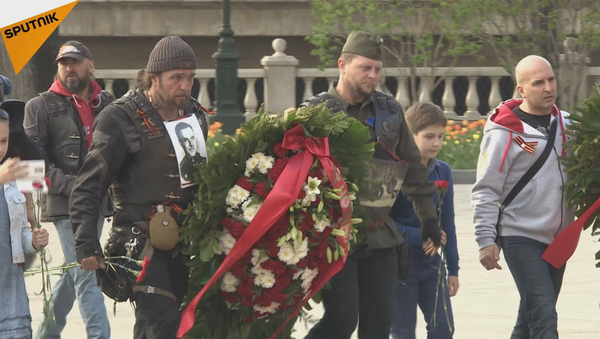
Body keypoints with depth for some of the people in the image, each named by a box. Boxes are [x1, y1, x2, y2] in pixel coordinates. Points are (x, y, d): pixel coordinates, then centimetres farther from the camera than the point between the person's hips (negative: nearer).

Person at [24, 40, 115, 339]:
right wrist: (70, 186, -17)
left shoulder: (107, 105, 13)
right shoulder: (42, 106, 1)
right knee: (85, 275, -12)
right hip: (66, 205, -5)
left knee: (74, 274, 13)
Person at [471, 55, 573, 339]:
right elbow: (485, 190, -9)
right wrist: (486, 240, -13)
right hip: (521, 238, -6)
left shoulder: (565, 124, 8)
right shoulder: (504, 132, -10)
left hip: (558, 238, 6)